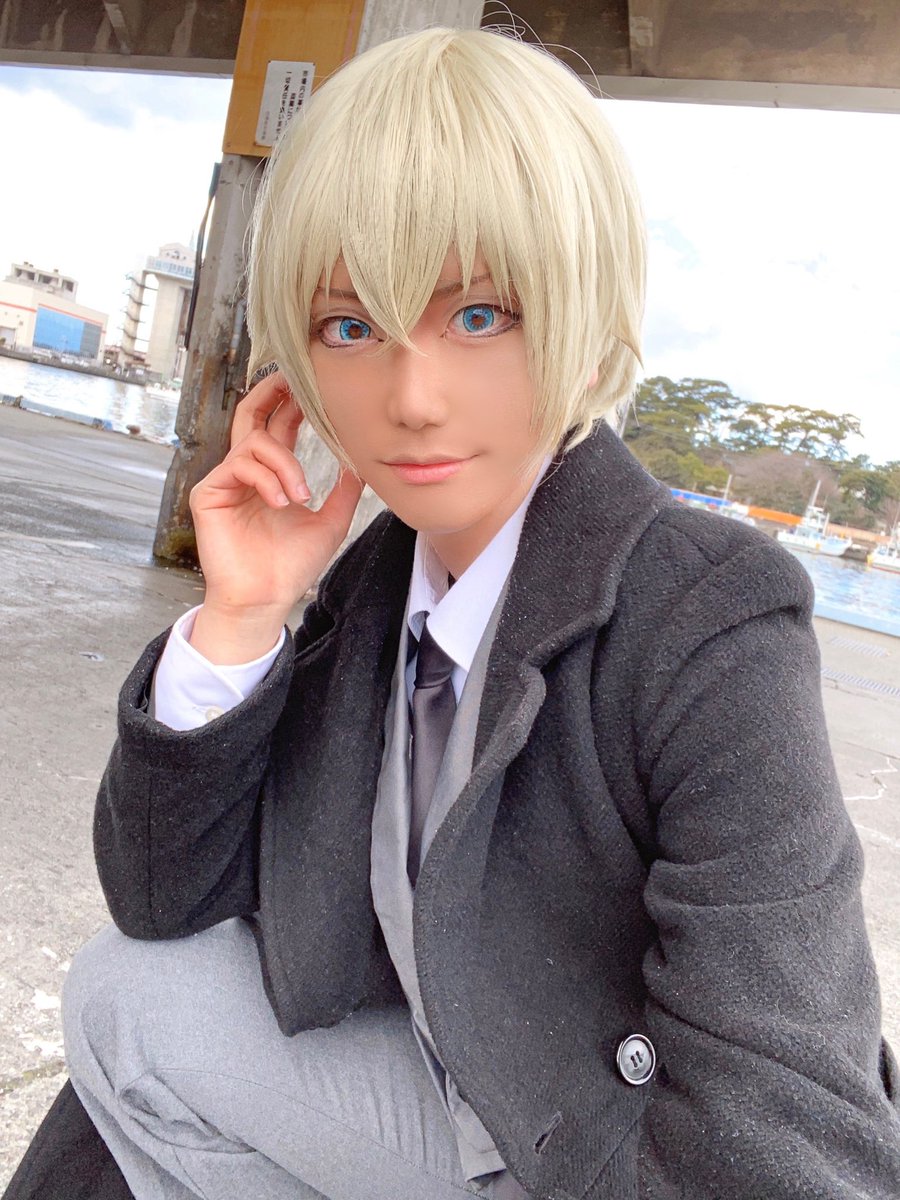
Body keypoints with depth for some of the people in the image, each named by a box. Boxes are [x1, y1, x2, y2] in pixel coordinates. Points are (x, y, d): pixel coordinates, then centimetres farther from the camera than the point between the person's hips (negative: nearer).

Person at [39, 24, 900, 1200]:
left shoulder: (716, 627, -27)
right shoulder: (373, 579, -8)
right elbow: (168, 903, -6)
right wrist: (239, 622, -18)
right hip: (462, 1098, 5)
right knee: (124, 994, -6)